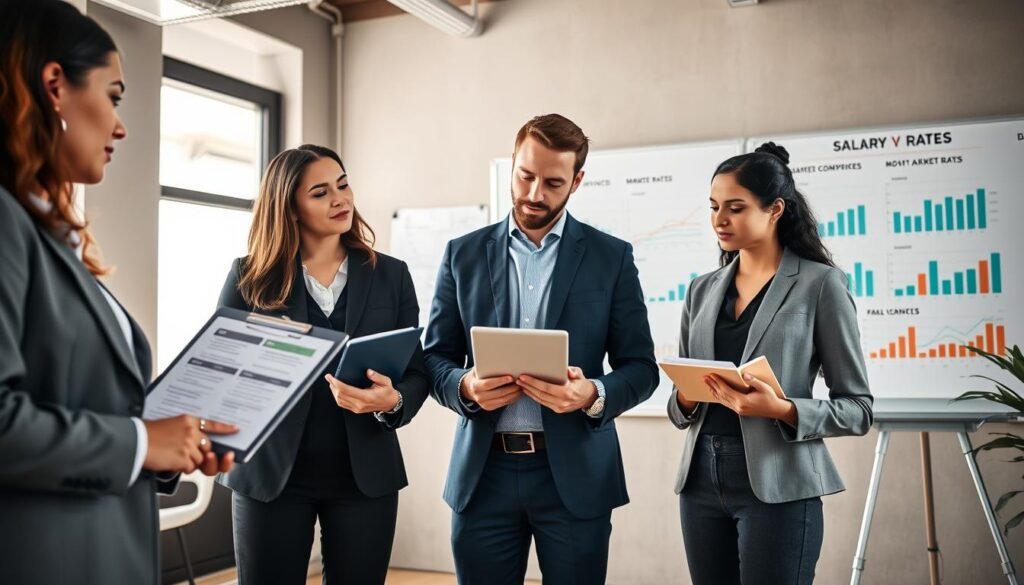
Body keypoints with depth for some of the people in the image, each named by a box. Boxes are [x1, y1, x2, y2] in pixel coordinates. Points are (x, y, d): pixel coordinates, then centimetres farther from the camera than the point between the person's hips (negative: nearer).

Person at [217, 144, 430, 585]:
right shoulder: (250, 275, 2)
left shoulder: (391, 274, 5)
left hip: (364, 473, 1)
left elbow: (418, 372, 3)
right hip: (270, 471, -1)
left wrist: (392, 401, -19)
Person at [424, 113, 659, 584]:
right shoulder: (463, 254, 7)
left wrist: (593, 395, -19)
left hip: (574, 474, -1)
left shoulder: (611, 257, 2)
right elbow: (435, 357, 7)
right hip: (483, 473, 1)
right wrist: (465, 386, -14)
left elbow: (640, 367, 1)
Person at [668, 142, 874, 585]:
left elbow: (857, 408, -4)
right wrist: (686, 399, -8)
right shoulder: (703, 289, 10)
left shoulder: (820, 283, -4)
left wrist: (782, 410, -20)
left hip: (776, 486, -5)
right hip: (701, 482, 5)